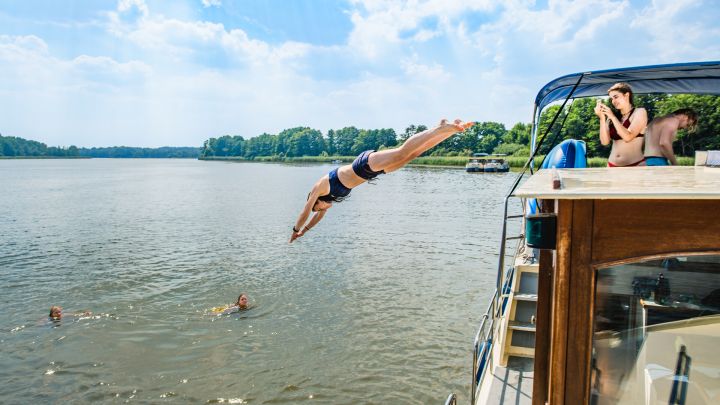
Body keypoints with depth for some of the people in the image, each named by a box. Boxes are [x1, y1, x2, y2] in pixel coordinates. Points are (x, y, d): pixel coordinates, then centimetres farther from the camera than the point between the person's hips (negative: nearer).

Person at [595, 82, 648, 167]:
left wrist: (612, 117, -9)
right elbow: (605, 141, 0)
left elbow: (628, 137, -12)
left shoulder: (639, 112, 3)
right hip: (613, 165, 3)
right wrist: (602, 118, -5)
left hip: (635, 165, -3)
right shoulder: (612, 118, 11)